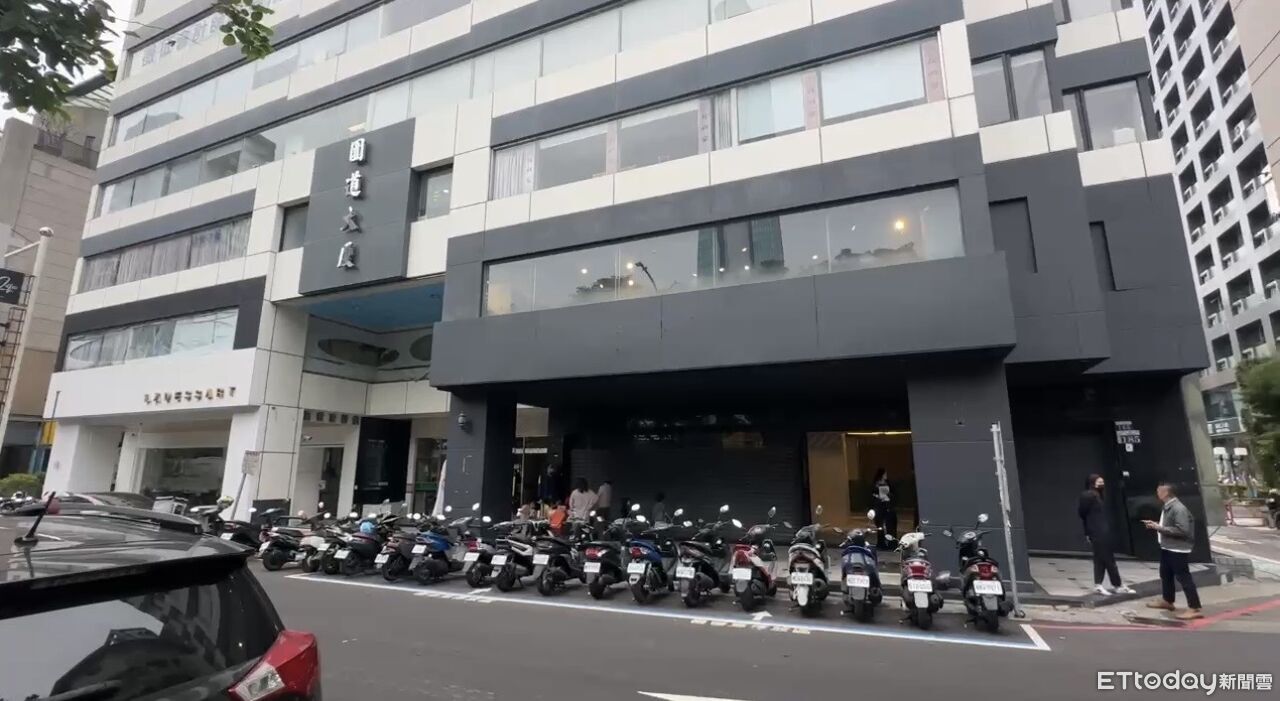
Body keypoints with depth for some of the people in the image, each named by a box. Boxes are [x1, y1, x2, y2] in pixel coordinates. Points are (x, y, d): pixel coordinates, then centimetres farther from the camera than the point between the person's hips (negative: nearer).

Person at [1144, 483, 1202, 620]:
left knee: (1183, 578, -5)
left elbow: (1183, 530, -26)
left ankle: (1194, 608, 2)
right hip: (1166, 547, 11)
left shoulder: (1179, 509, -21)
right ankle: (1167, 601, 34)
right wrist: (1156, 525, 8)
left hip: (1178, 550, -10)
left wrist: (1160, 528, -23)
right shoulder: (1167, 507, 9)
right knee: (1165, 574, 20)